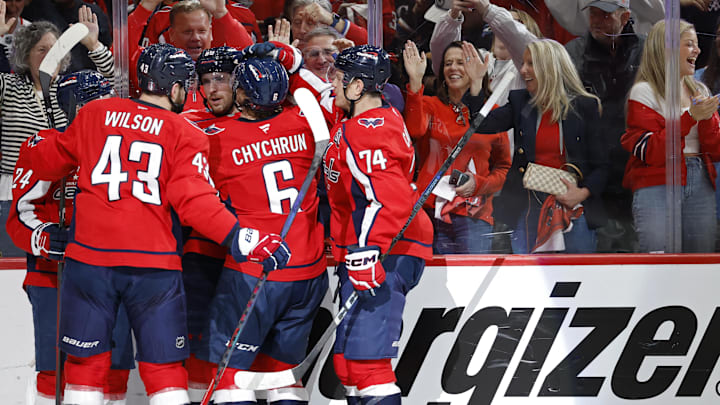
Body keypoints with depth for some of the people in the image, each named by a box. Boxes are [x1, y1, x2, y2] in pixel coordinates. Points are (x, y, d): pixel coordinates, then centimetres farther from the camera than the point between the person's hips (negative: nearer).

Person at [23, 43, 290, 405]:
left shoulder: (94, 114, 6)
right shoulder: (186, 135, -2)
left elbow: (48, 161, 18)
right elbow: (193, 201, -13)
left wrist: (33, 150, 39)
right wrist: (242, 239, -13)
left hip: (90, 256, 2)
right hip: (154, 266, -2)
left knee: (86, 361, 11)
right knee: (164, 366, 6)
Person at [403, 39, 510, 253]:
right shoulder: (430, 105, 10)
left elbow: (503, 167, 13)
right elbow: (415, 130, -14)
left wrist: (479, 183, -7)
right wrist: (415, 80, -19)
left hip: (474, 216, 0)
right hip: (432, 212, 0)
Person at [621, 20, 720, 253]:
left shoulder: (700, 91, 16)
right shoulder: (644, 92, -1)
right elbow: (651, 153, -12)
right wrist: (690, 117, -15)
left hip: (700, 185, 6)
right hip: (656, 187, -6)